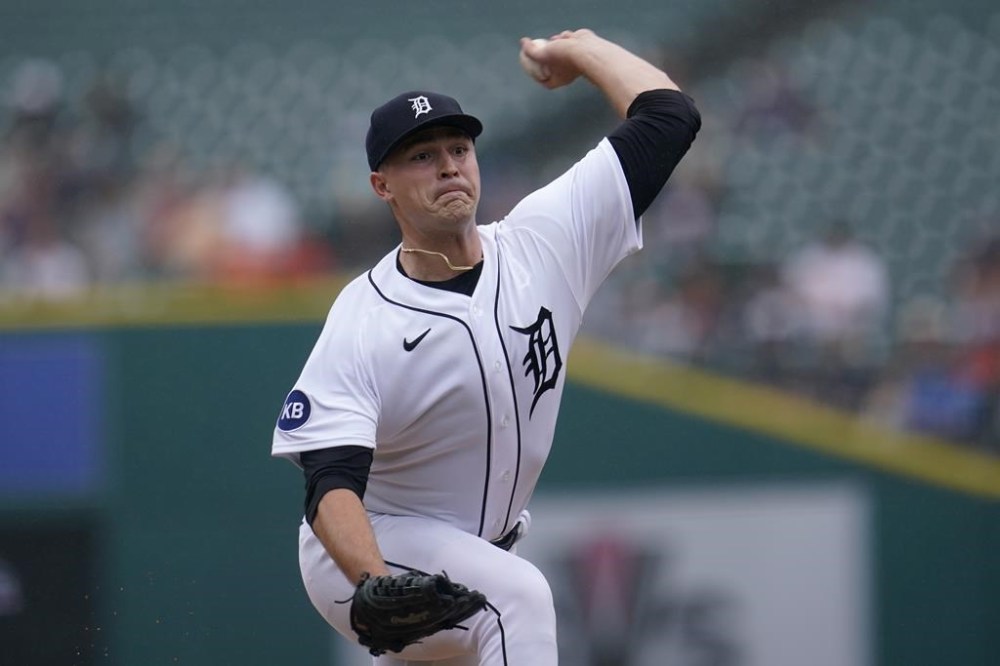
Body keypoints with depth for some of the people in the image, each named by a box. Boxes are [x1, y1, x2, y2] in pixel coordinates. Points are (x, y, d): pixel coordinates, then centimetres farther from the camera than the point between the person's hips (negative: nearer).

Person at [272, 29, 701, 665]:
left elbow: (669, 115, -7)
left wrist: (577, 47, 6)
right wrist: (380, 587, -47)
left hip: (478, 554, 7)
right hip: (363, 557, -6)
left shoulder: (545, 244, -9)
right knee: (517, 596, -32)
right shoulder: (360, 322, -21)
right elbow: (332, 484, -29)